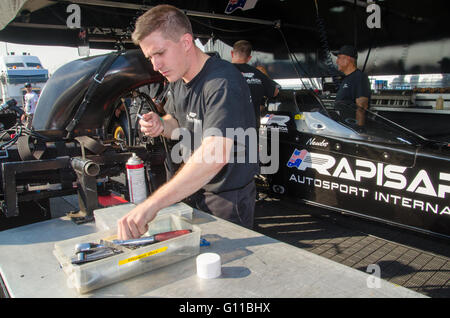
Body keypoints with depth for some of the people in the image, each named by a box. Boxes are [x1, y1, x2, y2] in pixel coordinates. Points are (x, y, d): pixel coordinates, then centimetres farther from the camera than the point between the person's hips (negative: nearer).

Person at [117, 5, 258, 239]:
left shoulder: (222, 82, -28)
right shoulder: (178, 80, 3)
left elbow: (215, 155, -42)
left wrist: (151, 205, -47)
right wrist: (161, 125, -7)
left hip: (228, 198, -8)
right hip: (196, 190, 9)